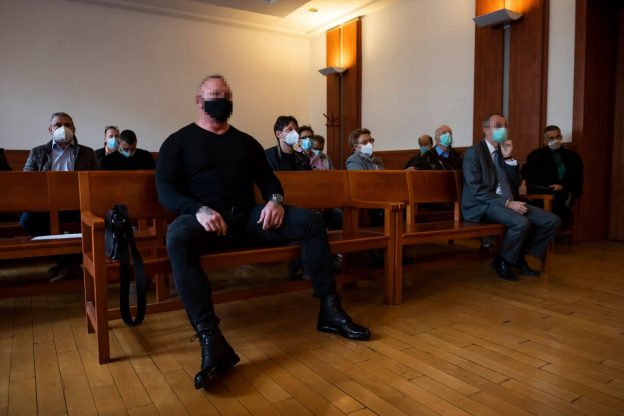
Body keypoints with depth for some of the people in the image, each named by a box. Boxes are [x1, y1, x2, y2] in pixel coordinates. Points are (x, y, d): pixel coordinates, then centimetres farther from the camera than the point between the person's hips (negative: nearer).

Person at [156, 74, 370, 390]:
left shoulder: (245, 142, 22)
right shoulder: (178, 142, 9)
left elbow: (268, 178, 18)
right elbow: (165, 190, -3)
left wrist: (276, 200, -8)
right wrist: (198, 210, -23)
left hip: (248, 216, 4)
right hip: (203, 219, -4)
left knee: (311, 222, -14)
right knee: (178, 237, -40)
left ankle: (330, 310, -11)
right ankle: (212, 342, -46)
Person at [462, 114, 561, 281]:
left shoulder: (503, 152, 16)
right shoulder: (474, 152, -7)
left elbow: (515, 184, 12)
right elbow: (477, 190, -16)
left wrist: (509, 158, -1)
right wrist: (507, 203, -22)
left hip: (509, 202, 8)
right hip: (484, 205, -7)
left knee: (553, 221, -7)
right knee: (522, 223, -33)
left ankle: (519, 257, 8)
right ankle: (503, 261, -6)